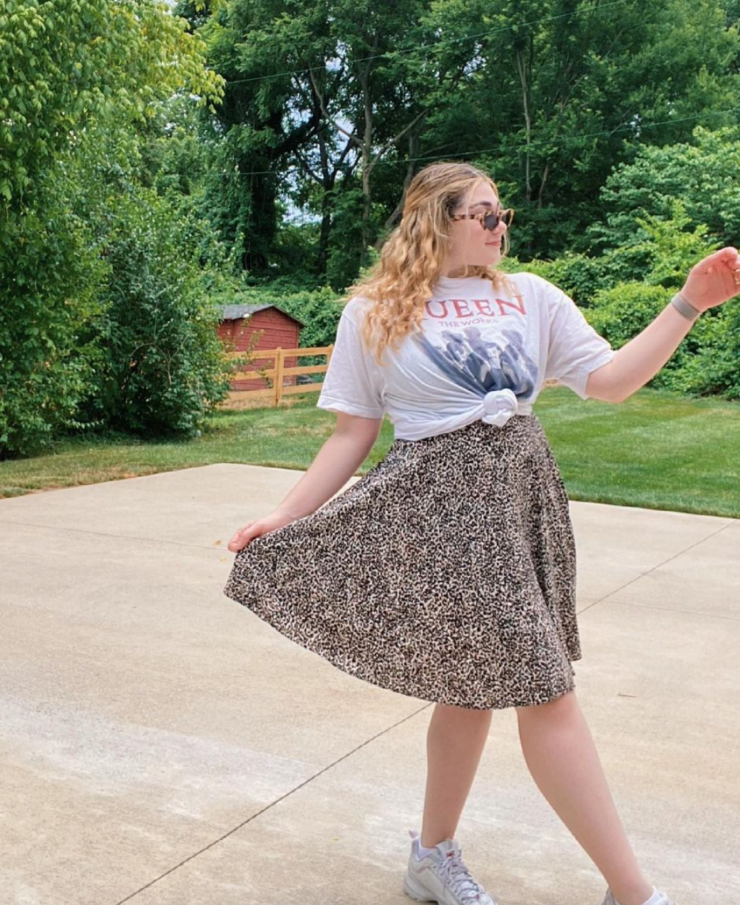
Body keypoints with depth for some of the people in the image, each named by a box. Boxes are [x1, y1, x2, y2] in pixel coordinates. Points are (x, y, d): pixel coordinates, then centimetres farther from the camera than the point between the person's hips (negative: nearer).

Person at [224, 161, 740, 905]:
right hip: (444, 504, -5)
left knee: (477, 683, 11)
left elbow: (610, 381, 2)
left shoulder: (531, 297, 10)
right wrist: (284, 516, -1)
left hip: (524, 495, 5)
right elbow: (353, 434, 4)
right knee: (544, 690, -6)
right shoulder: (373, 314, 2)